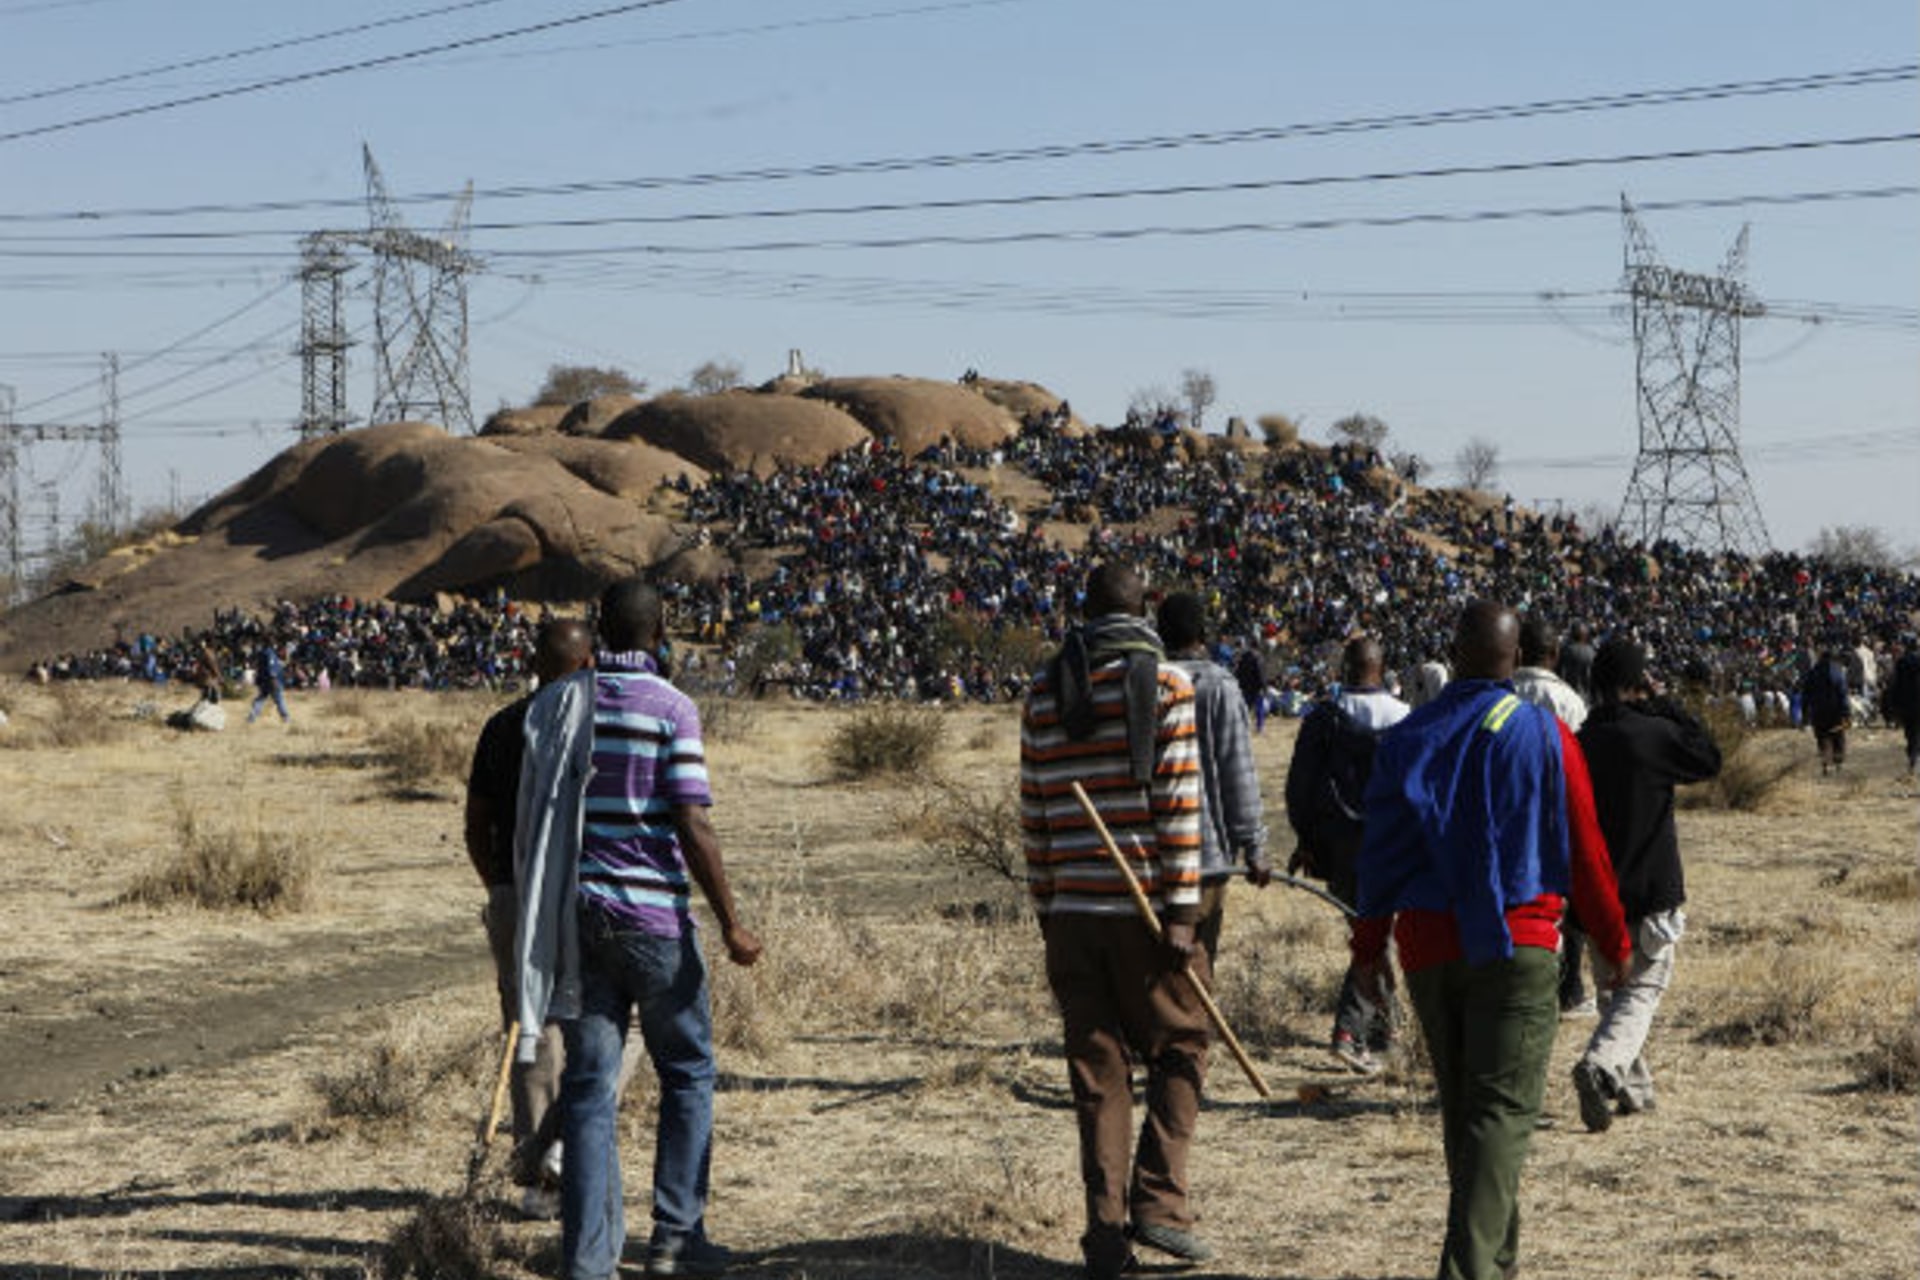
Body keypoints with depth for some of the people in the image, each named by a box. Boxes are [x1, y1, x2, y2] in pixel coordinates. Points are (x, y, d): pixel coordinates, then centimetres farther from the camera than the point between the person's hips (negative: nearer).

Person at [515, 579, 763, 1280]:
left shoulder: (553, 704, 6)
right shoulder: (670, 709, -9)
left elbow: (528, 820, 10)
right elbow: (693, 828, -13)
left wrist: (535, 913, 20)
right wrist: (731, 925, -6)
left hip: (577, 917, 4)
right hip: (652, 917, -4)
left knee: (588, 1085, 5)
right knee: (687, 1073, 11)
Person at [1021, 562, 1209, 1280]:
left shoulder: (1044, 691, 9)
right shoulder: (1165, 683, -3)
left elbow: (1033, 811, 9)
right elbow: (1177, 802, -10)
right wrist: (1182, 909, -9)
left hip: (1072, 911, 4)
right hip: (1142, 903, -3)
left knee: (1097, 1068, 7)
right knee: (1179, 1047, 12)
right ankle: (1159, 1201, 0)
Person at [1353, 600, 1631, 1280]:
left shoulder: (1407, 737, 3)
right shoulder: (1544, 735, -5)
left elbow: (1380, 848, 4)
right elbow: (1583, 850, -2)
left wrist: (1369, 945, 14)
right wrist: (1614, 942, 9)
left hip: (1427, 943, 4)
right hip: (1518, 942, -4)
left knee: (1460, 1107, 16)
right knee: (1503, 1108, -6)